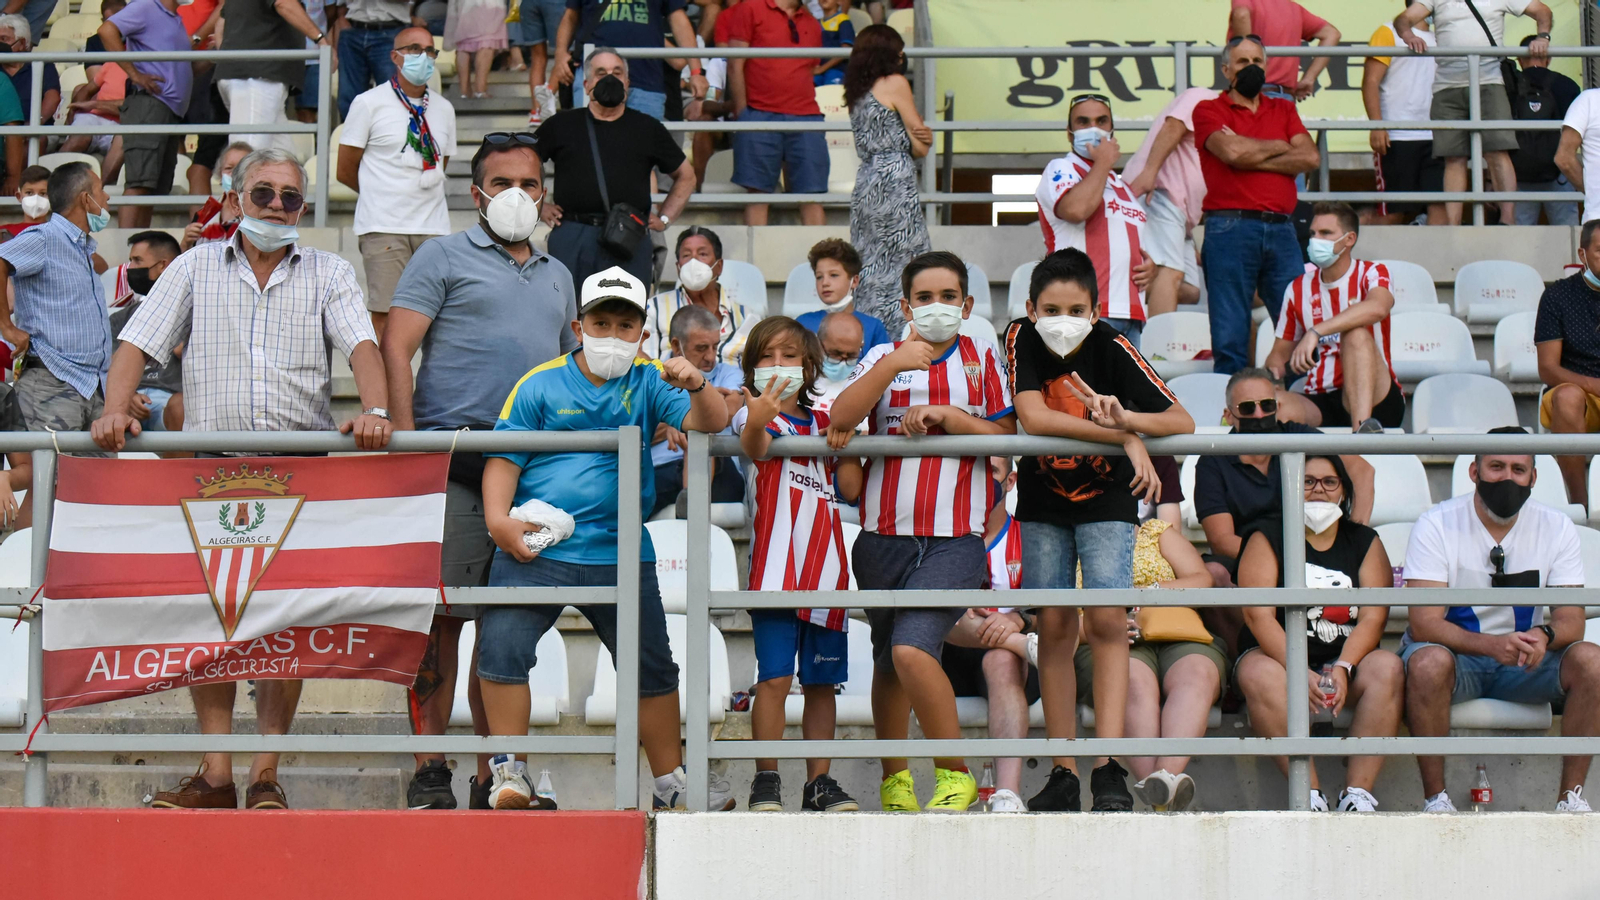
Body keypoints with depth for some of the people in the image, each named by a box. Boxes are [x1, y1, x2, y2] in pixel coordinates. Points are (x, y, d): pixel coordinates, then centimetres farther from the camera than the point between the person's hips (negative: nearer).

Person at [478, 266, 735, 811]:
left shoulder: (648, 382, 6)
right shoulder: (542, 384, 2)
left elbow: (711, 423, -6)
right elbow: (504, 457, -1)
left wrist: (697, 387, -27)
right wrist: (498, 519, -15)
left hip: (620, 553, 2)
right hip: (534, 548, -2)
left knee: (652, 665, 11)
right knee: (502, 646, -17)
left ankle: (670, 781, 25)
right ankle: (508, 772, -7)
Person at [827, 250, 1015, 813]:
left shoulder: (982, 359, 9)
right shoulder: (883, 358, 9)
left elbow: (1006, 438, 2)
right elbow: (841, 418, -8)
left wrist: (946, 414, -11)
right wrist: (894, 366, -19)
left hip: (955, 538, -3)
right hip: (884, 534, 3)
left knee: (912, 649, -22)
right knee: (887, 661, 14)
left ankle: (955, 776, -9)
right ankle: (894, 777, 32)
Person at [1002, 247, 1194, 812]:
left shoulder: (1112, 348, -19)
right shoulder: (1022, 339, -15)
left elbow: (1183, 423, -20)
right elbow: (1033, 418, -28)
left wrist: (1125, 418, -40)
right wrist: (1125, 438, -31)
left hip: (1106, 498, -2)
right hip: (1043, 502, 2)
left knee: (1106, 619, -15)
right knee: (1054, 627, 1)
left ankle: (1107, 767, -18)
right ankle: (1063, 771, 5)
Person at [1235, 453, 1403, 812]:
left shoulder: (1364, 542, 11)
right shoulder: (1267, 538, 5)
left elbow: (1373, 617, -2)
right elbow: (1259, 615, -9)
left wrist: (1342, 669, -21)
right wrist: (1302, 673, -23)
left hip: (1347, 661, 2)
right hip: (1279, 655, -2)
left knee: (1388, 668, -28)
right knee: (1259, 675, -35)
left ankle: (1358, 793, -34)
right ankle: (1309, 795, -39)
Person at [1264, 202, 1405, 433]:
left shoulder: (1371, 274, 1)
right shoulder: (1299, 289, 13)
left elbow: (1378, 308, -25)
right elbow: (1280, 352, 19)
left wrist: (1316, 332, -36)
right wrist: (1272, 373, -7)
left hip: (1374, 401, -2)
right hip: (1319, 402, 2)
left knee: (1357, 333, -33)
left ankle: (1364, 426, -48)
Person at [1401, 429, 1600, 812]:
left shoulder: (1556, 528, -2)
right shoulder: (1436, 525, -12)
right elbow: (1424, 623, -21)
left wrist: (1544, 635, -33)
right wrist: (1491, 644, -38)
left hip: (1526, 663, 3)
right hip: (1457, 653, -3)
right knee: (1428, 662, -37)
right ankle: (1435, 798, -24)